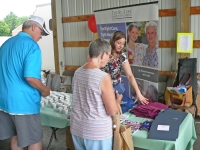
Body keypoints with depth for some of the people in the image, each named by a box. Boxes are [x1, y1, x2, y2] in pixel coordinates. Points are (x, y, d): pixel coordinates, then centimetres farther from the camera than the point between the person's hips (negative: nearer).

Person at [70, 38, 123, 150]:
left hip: (77, 129, 6)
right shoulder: (104, 77, -20)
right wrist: (118, 99, 4)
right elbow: (112, 111, -16)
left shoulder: (77, 72, 0)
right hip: (97, 132, -6)